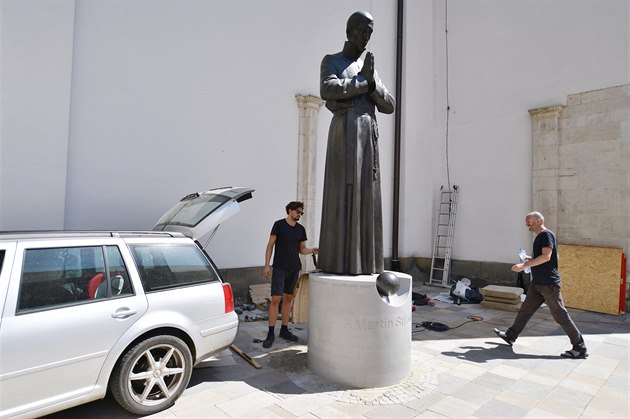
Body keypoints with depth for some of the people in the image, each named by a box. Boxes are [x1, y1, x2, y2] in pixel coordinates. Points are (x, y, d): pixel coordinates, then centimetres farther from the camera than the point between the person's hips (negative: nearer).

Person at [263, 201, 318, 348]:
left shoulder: (301, 229, 10)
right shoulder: (279, 224, -3)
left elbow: (302, 249, 14)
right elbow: (270, 245, -2)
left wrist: (312, 251, -7)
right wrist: (267, 265, -8)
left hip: (294, 268, 5)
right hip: (280, 268, -5)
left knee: (288, 298, 10)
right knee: (276, 299, -9)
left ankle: (284, 330, 21)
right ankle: (270, 333, 0)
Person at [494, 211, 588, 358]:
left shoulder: (546, 234, -12)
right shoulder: (540, 236, 16)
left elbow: (546, 256, -24)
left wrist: (525, 265, -26)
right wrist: (531, 259, 12)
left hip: (548, 283, -10)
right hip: (538, 282, 10)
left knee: (561, 315, -2)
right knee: (525, 309, 12)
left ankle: (580, 348, 9)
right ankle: (511, 335, 20)